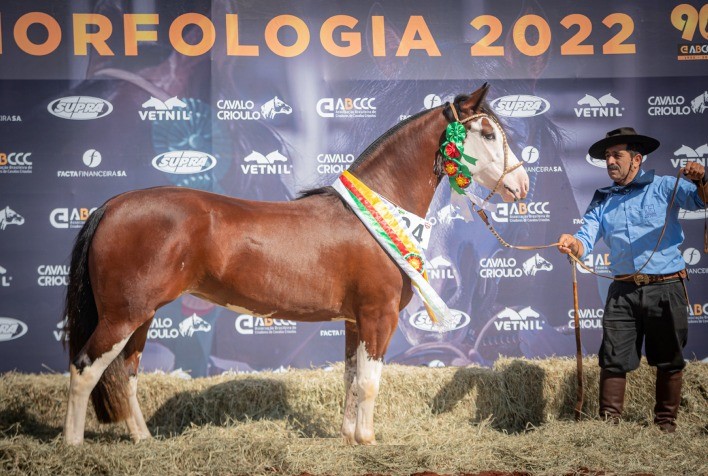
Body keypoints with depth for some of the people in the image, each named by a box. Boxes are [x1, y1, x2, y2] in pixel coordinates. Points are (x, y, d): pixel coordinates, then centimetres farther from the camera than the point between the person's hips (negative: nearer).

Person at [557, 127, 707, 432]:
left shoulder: (664, 187, 3)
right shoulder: (602, 200, 13)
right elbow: (586, 241, 5)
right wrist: (572, 244, -19)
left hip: (666, 289, -2)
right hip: (623, 291, 3)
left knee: (669, 361, 7)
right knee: (613, 360, 0)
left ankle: (666, 424, 19)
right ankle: (609, 423, 7)